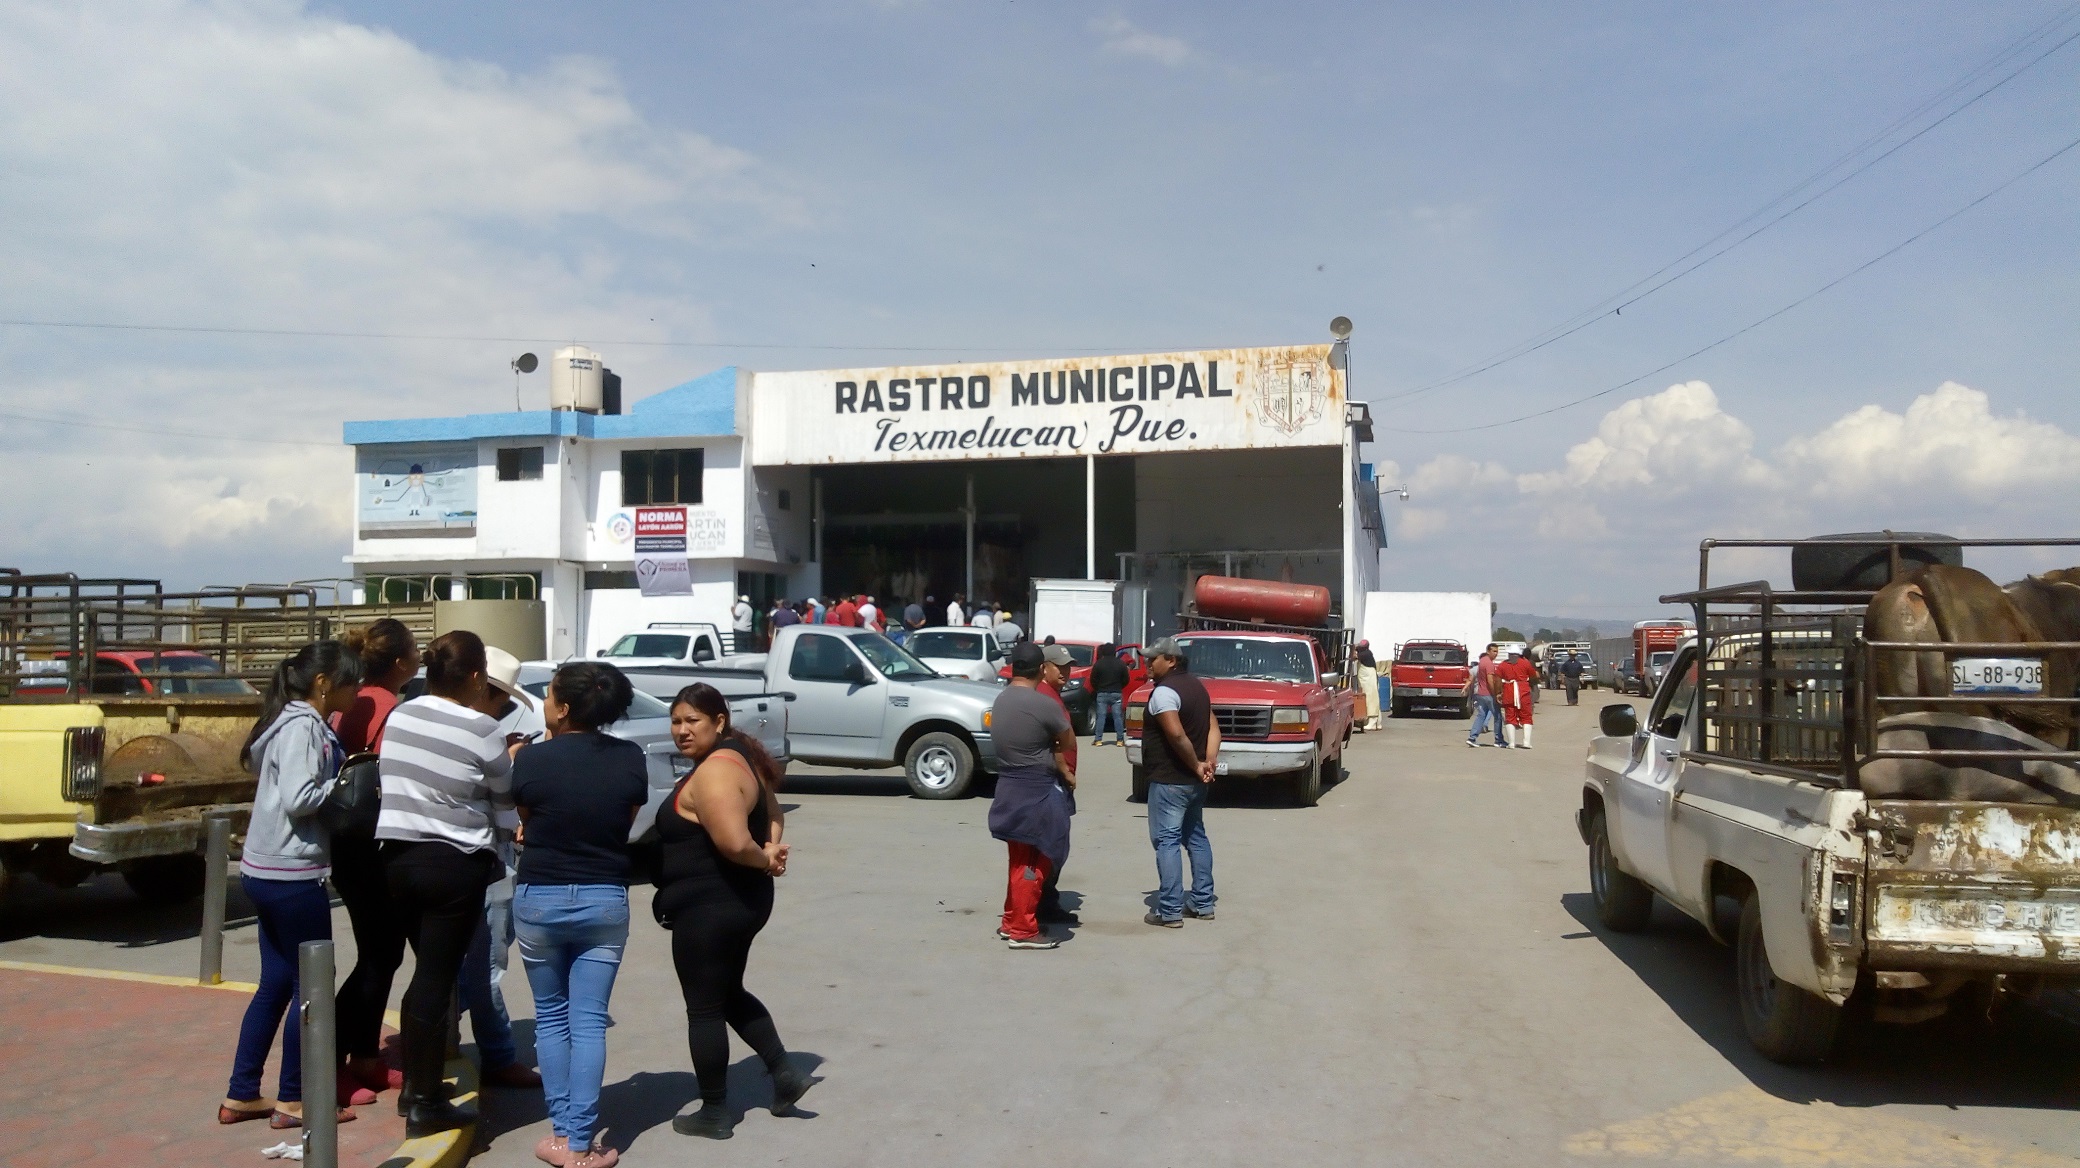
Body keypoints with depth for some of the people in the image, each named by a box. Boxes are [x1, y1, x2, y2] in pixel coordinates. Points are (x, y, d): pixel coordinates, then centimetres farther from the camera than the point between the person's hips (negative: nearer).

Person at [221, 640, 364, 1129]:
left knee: (276, 983, 16)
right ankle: (291, 1101, 12)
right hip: (292, 875, -10)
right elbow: (298, 799, -24)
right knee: (310, 985, 2)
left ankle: (241, 1096, 23)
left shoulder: (301, 723, 13)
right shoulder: (302, 728, -16)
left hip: (268, 872, 10)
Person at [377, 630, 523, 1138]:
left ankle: (414, 1084, 30)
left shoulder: (399, 715, 3)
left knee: (426, 971, 20)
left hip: (398, 856, 6)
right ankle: (426, 1105, 9)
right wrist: (510, 757, 17)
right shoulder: (481, 729, -15)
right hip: (455, 865, -6)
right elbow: (507, 797, -1)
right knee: (437, 979, 1)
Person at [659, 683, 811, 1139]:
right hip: (742, 901, 10)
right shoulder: (740, 757, 9)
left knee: (704, 1008, 5)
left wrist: (763, 860, -13)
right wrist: (771, 853, 3)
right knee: (729, 993, 24)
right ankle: (786, 1074, 26)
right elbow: (773, 817, 20)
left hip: (708, 908, -10)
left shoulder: (712, 771, -22)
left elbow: (735, 843, -32)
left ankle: (714, 1113, 17)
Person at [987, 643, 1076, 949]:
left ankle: (1010, 921, 26)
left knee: (1020, 860, 18)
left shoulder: (1000, 700, 6)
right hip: (1036, 791, -8)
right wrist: (1065, 771, 16)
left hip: (1010, 787, 8)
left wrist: (1062, 771, 11)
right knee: (1033, 863, 1)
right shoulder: (1044, 704, -18)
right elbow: (1068, 743, -4)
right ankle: (1023, 930, 6)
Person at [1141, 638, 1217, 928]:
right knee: (1196, 838, 16)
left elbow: (1176, 734, -28)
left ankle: (1170, 911, -6)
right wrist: (1210, 760, -4)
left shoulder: (1163, 691, -16)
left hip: (1169, 780, -9)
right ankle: (1203, 903, 21)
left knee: (1167, 841, -5)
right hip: (1194, 782, 9)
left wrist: (1197, 765, -17)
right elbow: (1213, 728, 8)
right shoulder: (1196, 686, 13)